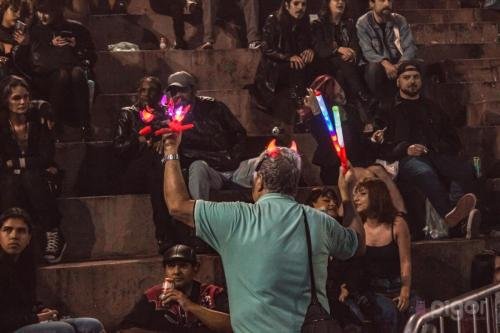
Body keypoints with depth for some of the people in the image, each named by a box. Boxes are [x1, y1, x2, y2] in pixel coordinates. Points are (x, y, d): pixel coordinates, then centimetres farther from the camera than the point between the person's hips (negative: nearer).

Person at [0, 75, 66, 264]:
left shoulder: (40, 119, -3)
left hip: (38, 176, 0)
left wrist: (16, 163, -8)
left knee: (31, 178, -33)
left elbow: (47, 157, -7)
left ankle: (53, 234, -29)